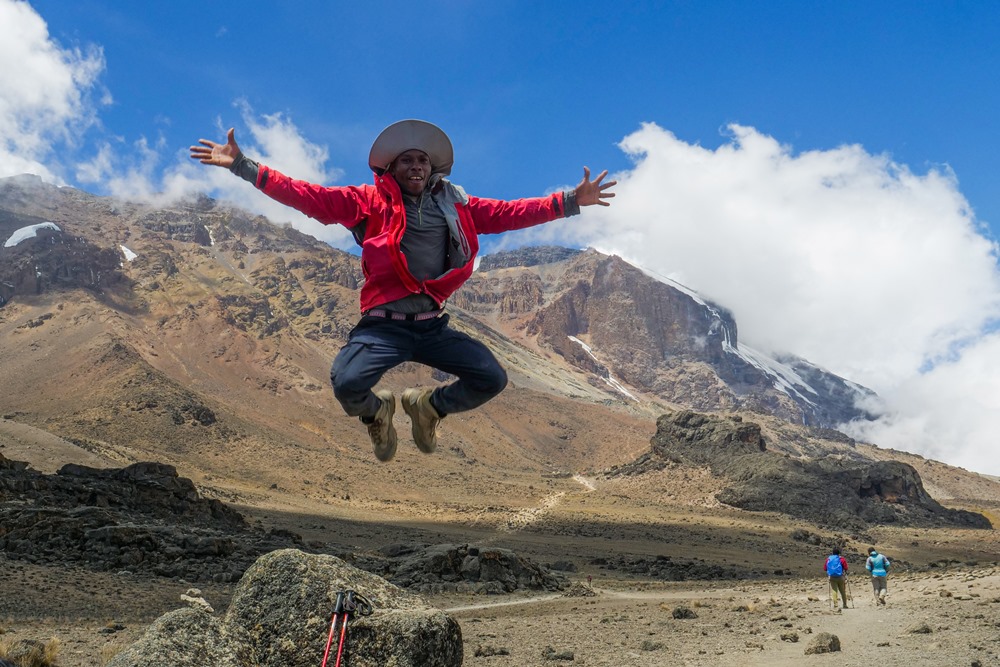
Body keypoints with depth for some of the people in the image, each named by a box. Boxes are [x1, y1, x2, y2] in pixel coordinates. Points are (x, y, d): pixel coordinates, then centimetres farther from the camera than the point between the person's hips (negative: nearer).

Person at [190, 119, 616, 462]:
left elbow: (509, 213, 13)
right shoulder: (370, 202, 2)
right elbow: (308, 197, -3)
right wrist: (243, 166, -10)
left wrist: (571, 201, 10)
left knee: (492, 380, -7)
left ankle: (428, 405, 25)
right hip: (384, 326, -3)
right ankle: (376, 411, 14)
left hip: (434, 326, 3)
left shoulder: (455, 205, 12)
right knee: (347, 385, -28)